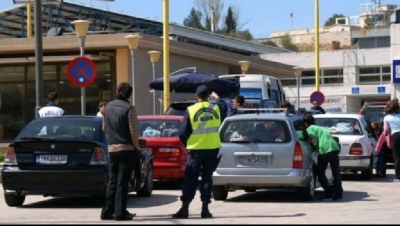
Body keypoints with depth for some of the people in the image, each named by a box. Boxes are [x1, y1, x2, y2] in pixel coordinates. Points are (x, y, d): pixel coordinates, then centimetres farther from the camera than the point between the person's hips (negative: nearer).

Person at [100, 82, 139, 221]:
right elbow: (134, 131, -13)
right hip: (127, 148, -5)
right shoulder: (129, 109, -12)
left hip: (112, 148, 6)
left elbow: (104, 128, 16)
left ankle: (107, 211, 11)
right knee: (122, 182, -2)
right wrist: (136, 146, 1)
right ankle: (120, 213, -2)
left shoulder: (108, 107, 8)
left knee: (112, 181, 12)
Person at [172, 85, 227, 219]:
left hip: (196, 149, -2)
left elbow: (183, 133, -6)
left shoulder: (191, 110, -7)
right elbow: (224, 108, 26)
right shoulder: (216, 108, 1)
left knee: (190, 179, 3)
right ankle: (205, 209, 6)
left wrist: (186, 144, 13)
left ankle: (184, 209, -1)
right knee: (207, 177, 9)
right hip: (213, 148, 2)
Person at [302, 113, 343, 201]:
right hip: (335, 147, 7)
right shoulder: (320, 128, 29)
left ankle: (329, 191, 5)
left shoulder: (309, 129, 7)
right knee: (336, 172, 7)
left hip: (325, 150, -7)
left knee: (320, 172, 8)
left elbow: (314, 142, -4)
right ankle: (338, 193, 5)